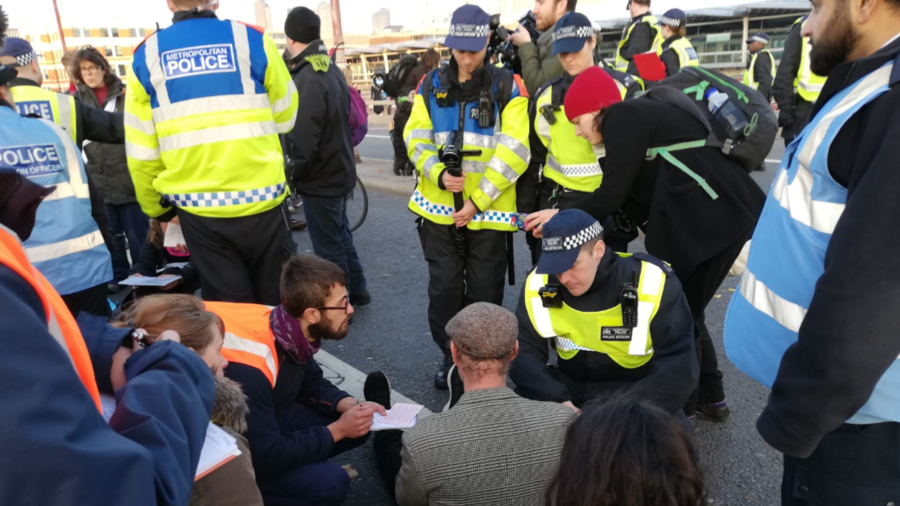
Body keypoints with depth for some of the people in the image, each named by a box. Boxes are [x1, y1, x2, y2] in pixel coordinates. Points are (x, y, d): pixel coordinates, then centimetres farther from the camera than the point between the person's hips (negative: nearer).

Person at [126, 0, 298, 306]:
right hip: (259, 200, -1)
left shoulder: (146, 56, 2)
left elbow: (141, 152, 3)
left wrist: (154, 207, 18)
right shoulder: (252, 40, -4)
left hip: (197, 209, 2)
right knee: (276, 302, 15)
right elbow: (286, 118, 5)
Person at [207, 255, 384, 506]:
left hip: (272, 418, 7)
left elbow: (312, 383, 6)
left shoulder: (292, 331, -14)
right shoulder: (249, 370, -36)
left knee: (359, 428, -1)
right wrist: (336, 430, -22)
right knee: (331, 482, -21)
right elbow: (267, 457, -30)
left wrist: (350, 405, -12)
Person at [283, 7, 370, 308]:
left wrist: (293, 174, -10)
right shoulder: (333, 70, 5)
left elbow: (303, 142, -25)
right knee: (341, 234, 22)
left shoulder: (307, 81, -24)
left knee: (329, 247, 4)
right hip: (339, 171, 9)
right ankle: (357, 291, 36)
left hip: (320, 179, -9)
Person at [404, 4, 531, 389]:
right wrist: (439, 175, -16)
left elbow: (513, 152, -9)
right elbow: (416, 139, 4)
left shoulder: (508, 87, -3)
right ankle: (450, 356, 28)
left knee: (484, 292, 7)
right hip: (438, 208, 2)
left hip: (489, 211, -2)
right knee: (444, 288, 8)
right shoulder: (431, 85, 7)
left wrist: (477, 201, -14)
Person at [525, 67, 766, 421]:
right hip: (721, 215, 10)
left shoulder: (623, 118, -8)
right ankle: (711, 398, 32)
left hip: (711, 220, -10)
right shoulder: (641, 117, 20)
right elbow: (634, 199, 16)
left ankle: (682, 406, 19)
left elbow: (611, 196, -11)